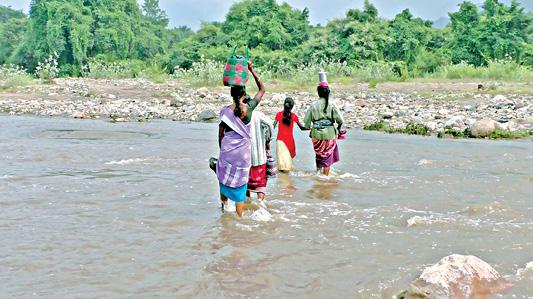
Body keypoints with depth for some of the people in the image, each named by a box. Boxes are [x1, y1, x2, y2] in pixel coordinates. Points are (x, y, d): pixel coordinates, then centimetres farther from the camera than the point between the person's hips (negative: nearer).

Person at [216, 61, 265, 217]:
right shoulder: (249, 108, -8)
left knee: (224, 179, 19)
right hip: (243, 152, -1)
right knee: (240, 185, 5)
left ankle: (224, 205, 28)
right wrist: (252, 70, 8)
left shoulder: (225, 110, -4)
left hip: (227, 150, 1)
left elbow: (221, 134, 3)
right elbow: (262, 89, 5)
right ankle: (239, 217, 9)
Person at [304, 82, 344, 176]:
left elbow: (306, 120, -2)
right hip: (329, 134, -1)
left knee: (319, 153, 23)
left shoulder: (313, 105, -4)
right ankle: (325, 176, 12)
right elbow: (340, 121, -7)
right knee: (327, 156, 10)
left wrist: (309, 127, 18)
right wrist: (338, 129, 12)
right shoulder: (331, 105, -7)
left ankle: (318, 170, 33)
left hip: (316, 134, 1)